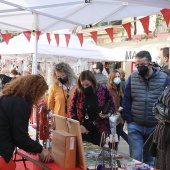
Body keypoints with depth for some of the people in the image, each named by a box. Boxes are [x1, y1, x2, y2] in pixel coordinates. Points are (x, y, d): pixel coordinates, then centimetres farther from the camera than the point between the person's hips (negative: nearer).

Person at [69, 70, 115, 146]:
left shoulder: (103, 89, -7)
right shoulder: (78, 92, -5)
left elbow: (112, 105, 6)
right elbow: (72, 110, 4)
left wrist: (108, 113, -15)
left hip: (100, 130, -1)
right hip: (83, 130, 1)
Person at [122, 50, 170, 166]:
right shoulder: (132, 78, 1)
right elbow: (126, 100, 4)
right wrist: (128, 119, -3)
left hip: (155, 128, 0)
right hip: (135, 127, 0)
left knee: (150, 159, 14)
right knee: (135, 158, 0)